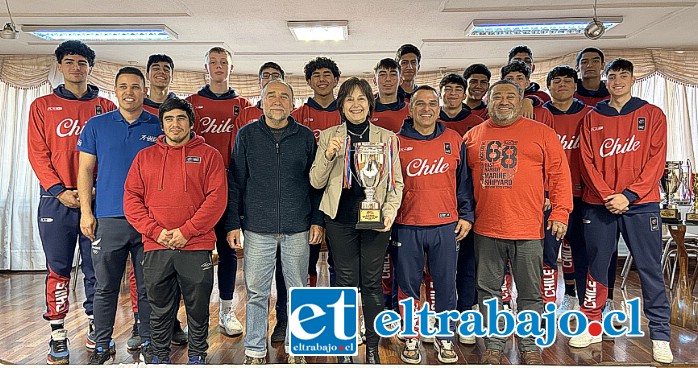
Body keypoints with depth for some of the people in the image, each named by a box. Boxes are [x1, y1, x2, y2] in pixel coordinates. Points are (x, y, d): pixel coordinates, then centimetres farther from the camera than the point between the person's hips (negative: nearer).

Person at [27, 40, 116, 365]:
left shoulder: (106, 108, 8)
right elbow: (37, 153, 2)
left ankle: (96, 329, 19)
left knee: (96, 268, 6)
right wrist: (60, 191, -10)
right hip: (56, 199, 0)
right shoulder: (42, 106, 9)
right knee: (58, 269, 5)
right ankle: (58, 336, 14)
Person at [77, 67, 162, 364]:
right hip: (108, 218, 1)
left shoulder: (159, 126, 5)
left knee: (148, 287, 8)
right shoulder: (97, 125, 7)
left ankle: (148, 343, 22)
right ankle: (101, 346, 23)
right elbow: (85, 170, 8)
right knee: (105, 287, 9)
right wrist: (86, 211, 0)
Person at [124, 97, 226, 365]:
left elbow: (217, 198, -6)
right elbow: (131, 198, 6)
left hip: (196, 247, -2)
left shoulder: (209, 155, 4)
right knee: (159, 309, 13)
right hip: (156, 249, 2)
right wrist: (156, 231, -8)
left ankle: (197, 355, 26)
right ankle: (159, 355, 31)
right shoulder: (145, 156, 12)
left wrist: (186, 231, -12)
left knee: (198, 308, 8)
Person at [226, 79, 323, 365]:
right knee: (256, 292, 6)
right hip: (257, 228, 0)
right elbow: (236, 183, 5)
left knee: (297, 292, 9)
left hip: (298, 229, 1)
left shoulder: (305, 136, 6)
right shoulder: (247, 135, 5)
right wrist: (233, 223, 1)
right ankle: (255, 351, 23)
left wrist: (317, 220, 3)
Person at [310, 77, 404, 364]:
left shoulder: (387, 137, 6)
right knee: (346, 283, 6)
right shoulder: (328, 136, 5)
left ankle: (373, 348, 22)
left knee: (372, 283, 6)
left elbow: (396, 182, 7)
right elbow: (316, 182, 2)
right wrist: (329, 155, -14)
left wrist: (390, 212, -7)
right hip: (340, 219, 0)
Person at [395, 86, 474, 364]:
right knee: (408, 286, 8)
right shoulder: (397, 142, 2)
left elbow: (464, 181, 10)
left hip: (446, 226, 1)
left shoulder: (455, 140, 6)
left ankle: (445, 338, 27)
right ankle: (412, 339, 24)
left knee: (446, 285, 9)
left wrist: (466, 215, 5)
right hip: (407, 227, -1)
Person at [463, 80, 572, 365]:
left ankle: (529, 346, 26)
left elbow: (559, 173, 0)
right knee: (488, 290, 11)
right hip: (486, 228, 2)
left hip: (528, 229, -2)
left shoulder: (541, 133, 3)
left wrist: (560, 212, -6)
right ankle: (494, 344, 26)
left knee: (530, 292, 9)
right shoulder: (473, 136, 9)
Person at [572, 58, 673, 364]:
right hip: (598, 204, 2)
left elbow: (656, 160, -4)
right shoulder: (593, 118, 9)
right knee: (597, 267, 8)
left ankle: (660, 335, 15)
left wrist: (628, 195, -14)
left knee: (650, 269, 3)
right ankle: (591, 326, 21)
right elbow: (587, 162, 1)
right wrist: (608, 196, -11)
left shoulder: (652, 115, 5)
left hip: (641, 203, -1)